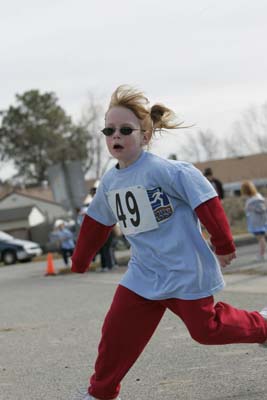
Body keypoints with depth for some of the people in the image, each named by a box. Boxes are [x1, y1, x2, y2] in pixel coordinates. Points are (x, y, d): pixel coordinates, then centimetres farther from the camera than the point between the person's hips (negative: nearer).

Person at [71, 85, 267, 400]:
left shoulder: (165, 170, -20)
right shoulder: (109, 182, 4)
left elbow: (206, 202, -17)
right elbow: (97, 223, 19)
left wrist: (224, 246, -11)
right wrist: (79, 262, 29)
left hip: (186, 272, -6)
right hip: (143, 275, 6)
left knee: (205, 329, 6)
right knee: (116, 332, -2)